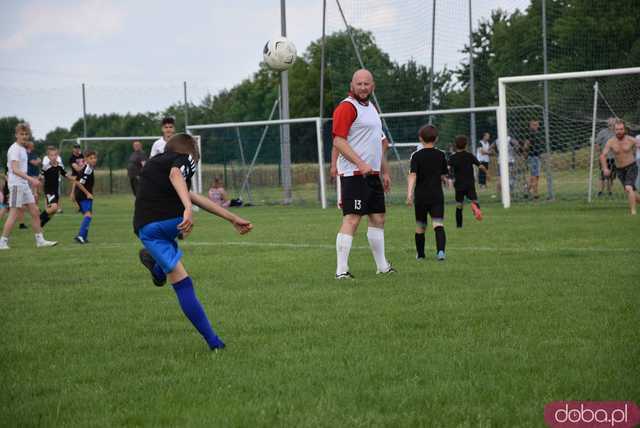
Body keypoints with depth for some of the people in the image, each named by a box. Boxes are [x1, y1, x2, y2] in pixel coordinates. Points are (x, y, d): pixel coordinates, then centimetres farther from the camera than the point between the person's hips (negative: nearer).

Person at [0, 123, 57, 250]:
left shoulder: (23, 149, 16)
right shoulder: (15, 149, -13)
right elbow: (15, 170, -24)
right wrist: (30, 179, -32)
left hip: (24, 184, 9)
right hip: (16, 184, -9)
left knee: (35, 212, 8)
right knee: (13, 214, -8)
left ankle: (40, 240, 12)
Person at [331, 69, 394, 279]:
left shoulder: (371, 108, 20)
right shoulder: (346, 107, -10)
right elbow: (339, 140, -19)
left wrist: (385, 172, 25)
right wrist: (360, 164, -26)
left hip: (372, 174, 9)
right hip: (354, 174, -9)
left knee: (378, 219, 14)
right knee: (351, 219, -14)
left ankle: (382, 266, 24)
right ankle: (341, 270, -15)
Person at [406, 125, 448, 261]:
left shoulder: (416, 155, -4)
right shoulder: (441, 155, 4)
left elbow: (412, 176, -15)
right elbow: (443, 177, 10)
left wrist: (409, 194, -21)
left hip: (421, 196, -1)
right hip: (437, 196, 1)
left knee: (420, 226, 14)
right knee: (438, 224, -9)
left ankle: (420, 254, 26)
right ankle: (440, 250, -31)